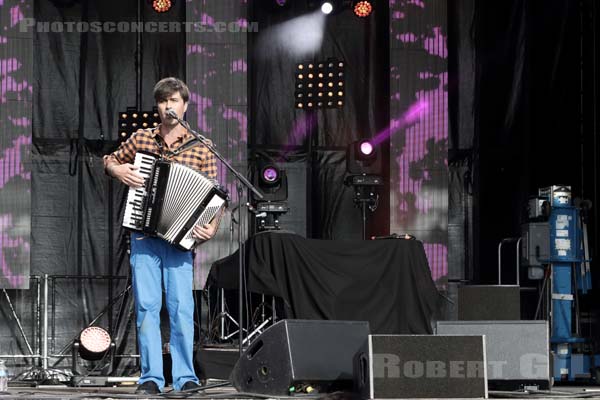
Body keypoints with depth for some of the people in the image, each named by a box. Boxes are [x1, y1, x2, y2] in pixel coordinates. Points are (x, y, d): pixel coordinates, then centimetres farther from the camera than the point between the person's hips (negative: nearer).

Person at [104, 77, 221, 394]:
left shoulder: (200, 148, 3)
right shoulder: (140, 139, 8)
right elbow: (109, 161, 23)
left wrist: (212, 227, -14)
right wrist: (117, 170, 0)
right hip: (143, 234, 2)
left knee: (181, 306, -6)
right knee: (146, 305, -1)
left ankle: (185, 377, 1)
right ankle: (151, 377, 3)